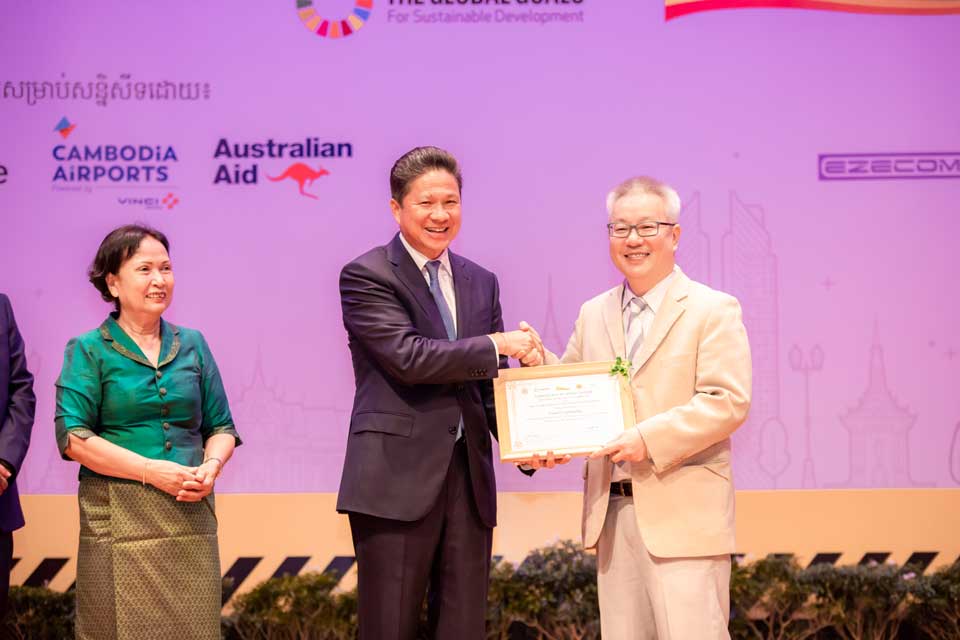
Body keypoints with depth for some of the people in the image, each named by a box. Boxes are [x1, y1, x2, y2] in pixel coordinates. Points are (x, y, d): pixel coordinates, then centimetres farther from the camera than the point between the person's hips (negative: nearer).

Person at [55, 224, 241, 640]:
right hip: (119, 519, -3)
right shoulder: (88, 350, 2)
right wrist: (151, 471, -16)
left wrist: (212, 465, -7)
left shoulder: (192, 345, 14)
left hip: (190, 515, 4)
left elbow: (220, 426, 15)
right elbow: (73, 437, -8)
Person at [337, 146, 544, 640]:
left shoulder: (480, 282, 15)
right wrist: (497, 345, -12)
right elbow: (408, 357, -17)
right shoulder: (366, 276, -4)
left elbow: (489, 383, 14)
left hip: (469, 478, 6)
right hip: (397, 478, -6)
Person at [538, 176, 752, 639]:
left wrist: (648, 439, -19)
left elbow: (728, 402, -11)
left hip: (682, 514, -5)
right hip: (612, 512, 6)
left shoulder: (713, 310, -1)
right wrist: (538, 359, 1)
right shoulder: (593, 314, 16)